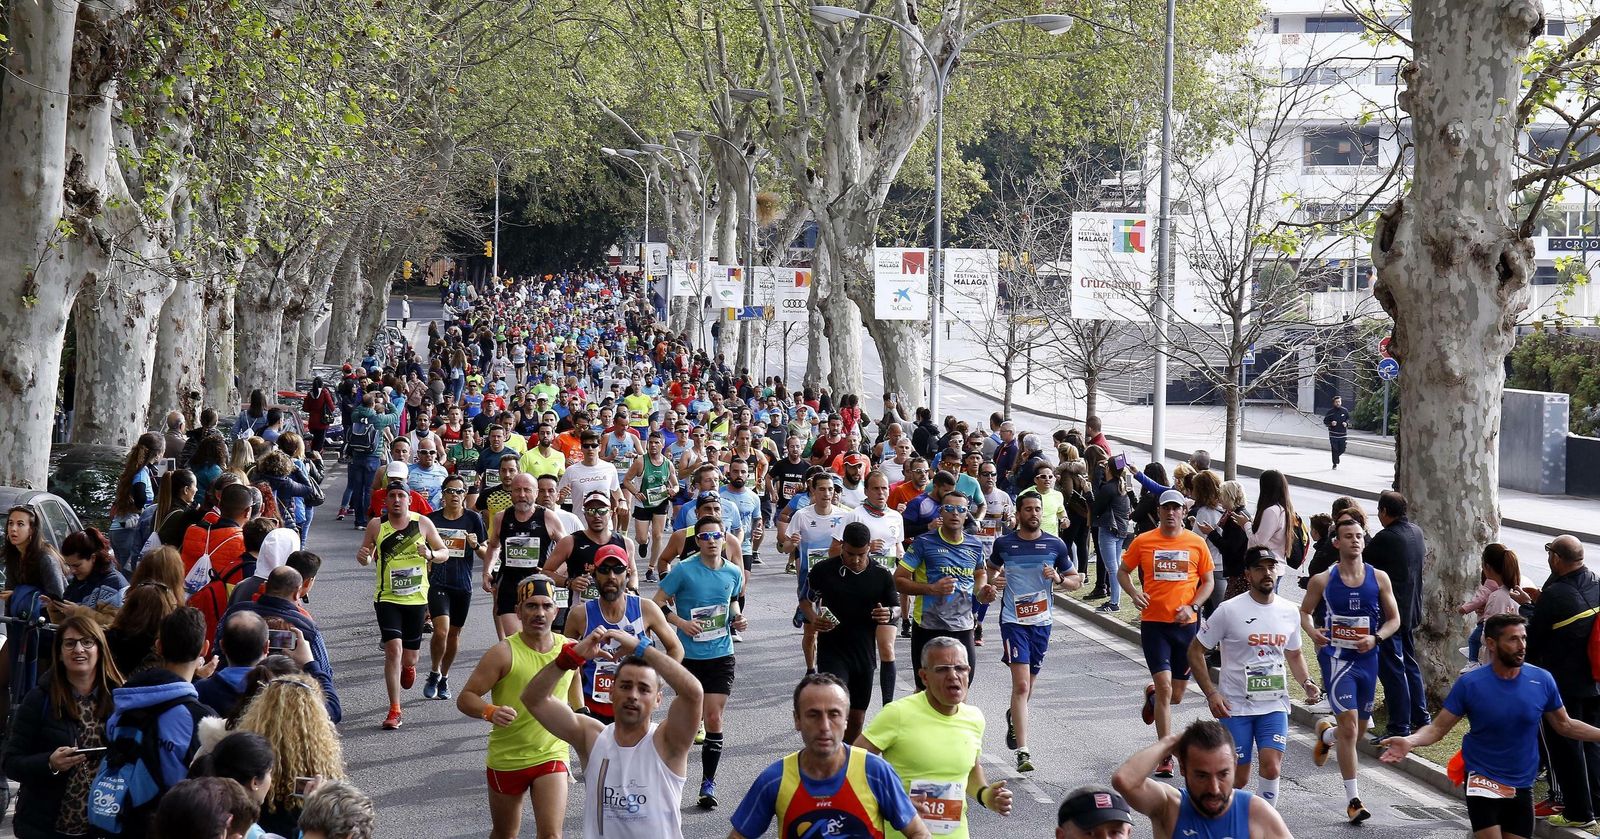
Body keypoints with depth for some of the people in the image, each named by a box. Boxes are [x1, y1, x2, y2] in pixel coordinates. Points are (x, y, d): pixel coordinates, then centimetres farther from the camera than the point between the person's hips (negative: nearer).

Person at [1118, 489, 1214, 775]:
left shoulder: (1196, 543, 2)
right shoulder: (1143, 542, 0)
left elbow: (1208, 582, 9)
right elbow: (1123, 572, 12)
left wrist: (1192, 607, -7)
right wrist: (1134, 592, -8)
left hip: (1186, 624, 2)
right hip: (1153, 622, -2)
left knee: (1177, 695, 10)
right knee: (1165, 687, -12)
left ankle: (1152, 695, 48)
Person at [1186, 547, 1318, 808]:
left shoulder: (1289, 612, 5)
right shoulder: (1229, 611, -9)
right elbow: (1195, 651, -4)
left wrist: (1306, 683, 2)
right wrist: (1211, 694, -13)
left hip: (1275, 704, 3)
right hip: (1235, 706, -3)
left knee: (1272, 768, -15)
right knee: (1238, 778, 1)